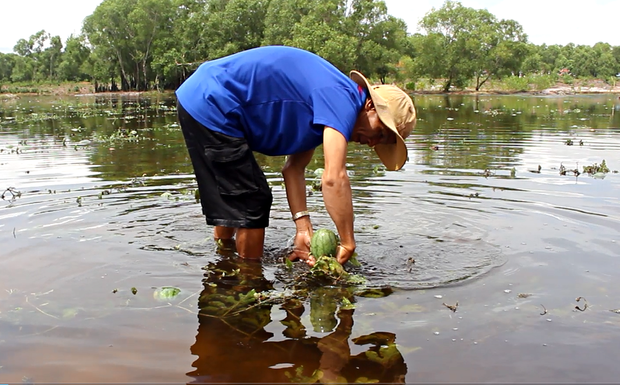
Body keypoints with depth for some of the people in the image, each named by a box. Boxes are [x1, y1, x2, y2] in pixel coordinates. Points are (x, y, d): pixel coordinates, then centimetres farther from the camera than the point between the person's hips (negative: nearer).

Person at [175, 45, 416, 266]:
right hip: (211, 105, -11)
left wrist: (304, 229, 0)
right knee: (251, 207, -4)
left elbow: (293, 168, 9)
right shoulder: (343, 98, -17)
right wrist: (348, 244, -18)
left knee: (232, 203, 22)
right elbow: (334, 178, -27)